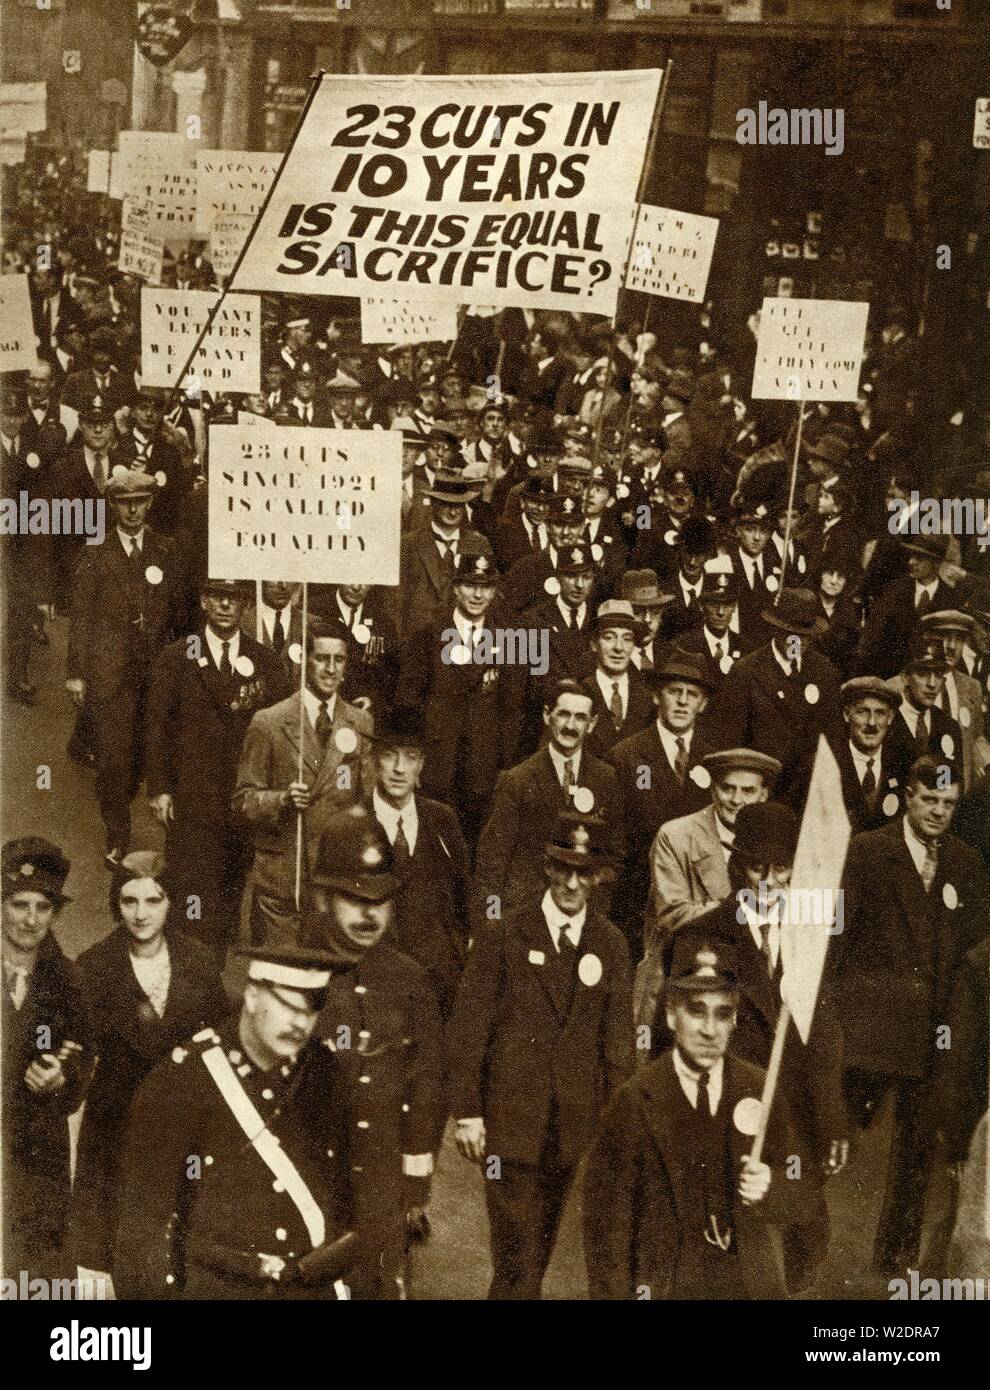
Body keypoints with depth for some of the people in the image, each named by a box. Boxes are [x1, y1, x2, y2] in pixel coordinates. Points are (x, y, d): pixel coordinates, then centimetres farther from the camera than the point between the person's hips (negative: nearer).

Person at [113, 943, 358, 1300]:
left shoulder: (323, 1076, 2)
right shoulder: (182, 1080, -10)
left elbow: (345, 1185, 10)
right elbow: (146, 1209, -6)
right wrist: (151, 1290, -8)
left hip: (314, 1285, 3)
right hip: (215, 1285, -3)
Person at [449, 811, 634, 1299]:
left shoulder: (610, 944, 6)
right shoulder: (504, 935, -4)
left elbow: (617, 1038, 8)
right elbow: (466, 1028, -4)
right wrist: (467, 1112, -7)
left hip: (575, 1126, 3)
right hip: (510, 1121, -3)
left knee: (539, 1252, 13)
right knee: (518, 1256, -5)